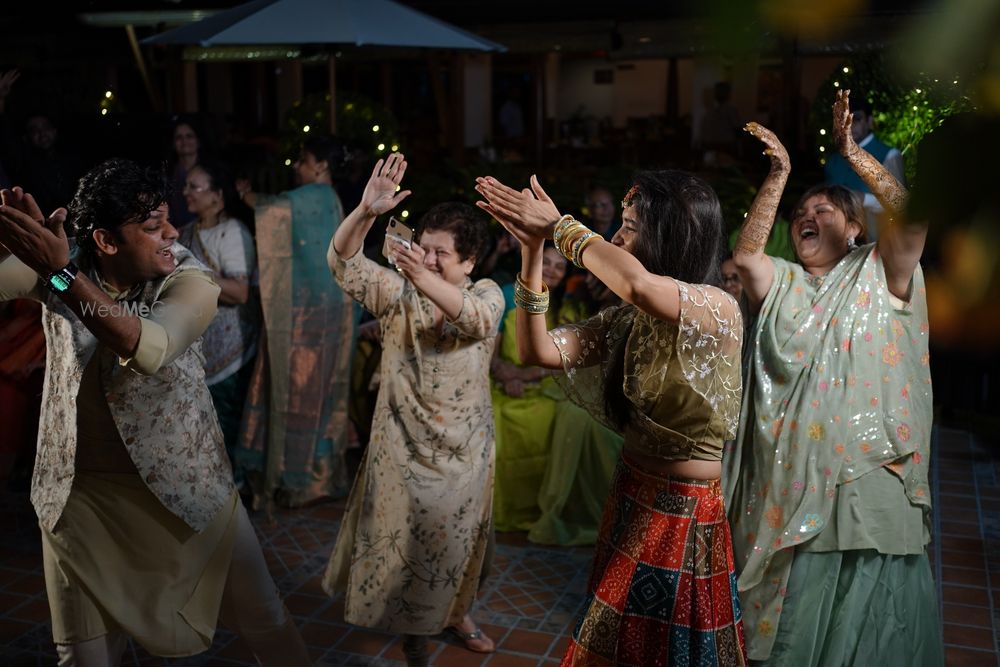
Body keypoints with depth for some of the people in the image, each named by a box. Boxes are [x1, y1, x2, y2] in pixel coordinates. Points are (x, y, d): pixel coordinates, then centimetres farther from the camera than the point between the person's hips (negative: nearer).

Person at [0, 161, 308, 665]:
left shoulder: (189, 278, -15)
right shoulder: (53, 266, -7)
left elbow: (150, 350, -34)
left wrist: (63, 275, -40)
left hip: (186, 486, -1)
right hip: (81, 493, 2)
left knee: (267, 622, 8)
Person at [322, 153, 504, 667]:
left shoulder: (486, 293, -7)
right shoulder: (396, 291, -6)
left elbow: (477, 318, -31)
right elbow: (343, 261, -19)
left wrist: (424, 279, -47)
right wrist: (367, 211, -37)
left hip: (464, 446, 1)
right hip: (403, 442, -1)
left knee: (455, 538, 18)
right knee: (400, 536, 10)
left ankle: (454, 612, 44)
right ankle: (410, 624, 33)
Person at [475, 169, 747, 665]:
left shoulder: (720, 311, -20)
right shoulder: (630, 319, 0)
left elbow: (638, 283, -39)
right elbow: (538, 349, -2)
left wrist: (558, 225, -24)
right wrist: (532, 249, -11)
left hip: (686, 522, -6)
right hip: (629, 504, 7)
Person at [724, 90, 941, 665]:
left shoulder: (880, 273, 5)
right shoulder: (783, 284, 12)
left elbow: (916, 214, -11)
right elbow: (744, 254, -6)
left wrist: (853, 153, -12)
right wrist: (779, 175, -8)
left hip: (868, 475, -2)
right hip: (791, 479, 2)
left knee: (870, 619, 8)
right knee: (791, 613, 13)